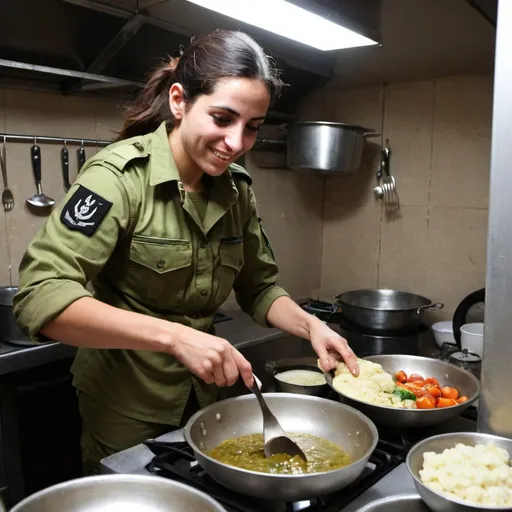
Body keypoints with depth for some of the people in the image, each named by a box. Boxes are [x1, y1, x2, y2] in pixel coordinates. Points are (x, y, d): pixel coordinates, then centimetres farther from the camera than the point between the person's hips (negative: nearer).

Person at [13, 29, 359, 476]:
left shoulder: (237, 190, -4)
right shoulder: (120, 174, -22)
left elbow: (259, 288, 5)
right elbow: (40, 296, -30)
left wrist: (310, 325, -14)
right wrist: (174, 335, -38)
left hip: (203, 400, 6)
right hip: (125, 409, -5)